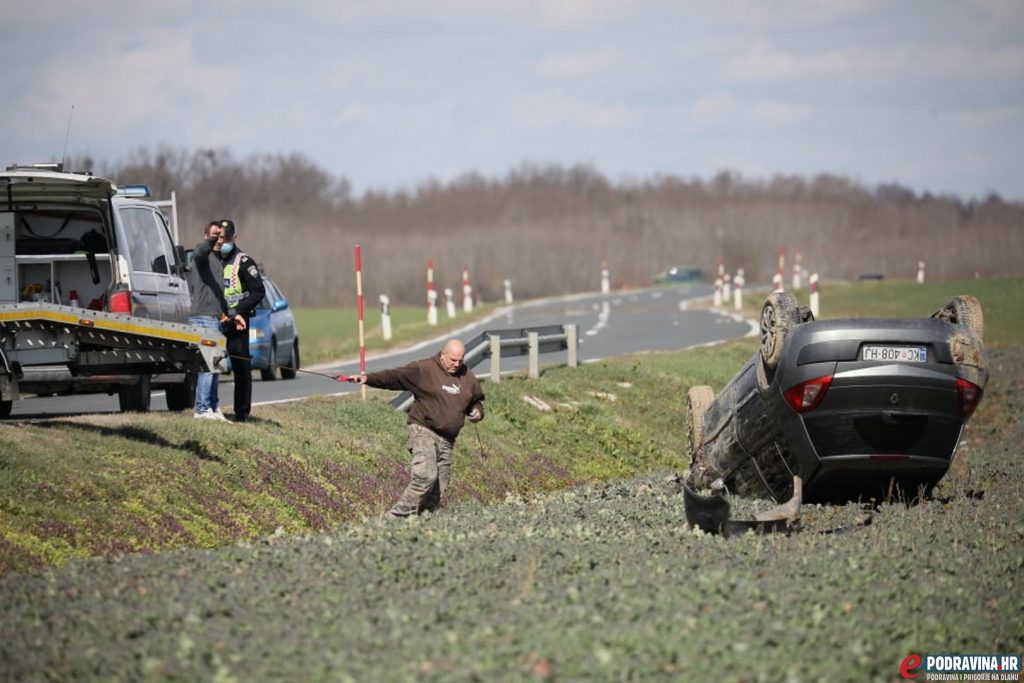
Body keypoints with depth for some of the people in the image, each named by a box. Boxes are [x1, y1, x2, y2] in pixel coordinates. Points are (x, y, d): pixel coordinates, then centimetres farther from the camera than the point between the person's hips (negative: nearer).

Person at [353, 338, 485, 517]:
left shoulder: (467, 377, 12)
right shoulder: (424, 369, -6)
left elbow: (476, 400, 28)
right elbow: (394, 376, -15)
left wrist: (477, 412, 6)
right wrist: (368, 378, -28)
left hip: (447, 440, 6)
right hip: (423, 431, -6)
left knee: (439, 489, 1)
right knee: (426, 476, -24)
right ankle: (398, 516, -21)